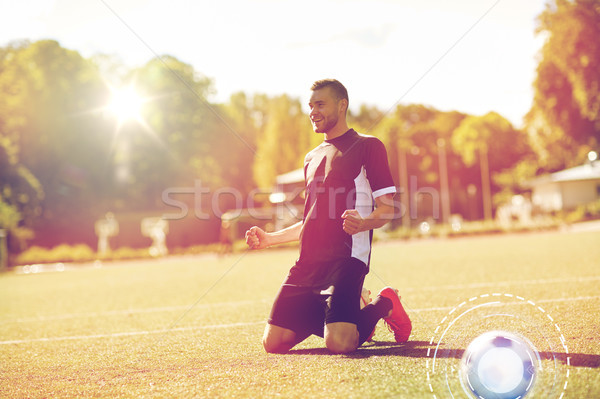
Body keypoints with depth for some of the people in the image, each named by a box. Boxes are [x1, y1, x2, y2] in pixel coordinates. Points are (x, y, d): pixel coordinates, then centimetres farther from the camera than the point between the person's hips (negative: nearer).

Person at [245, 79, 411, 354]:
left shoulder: (367, 146, 4)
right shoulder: (311, 158, 25)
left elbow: (387, 209, -2)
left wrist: (362, 222, -24)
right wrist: (269, 239, 21)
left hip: (347, 259, -7)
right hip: (308, 263, 7)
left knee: (339, 343, -26)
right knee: (273, 342, -3)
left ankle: (384, 305, 6)